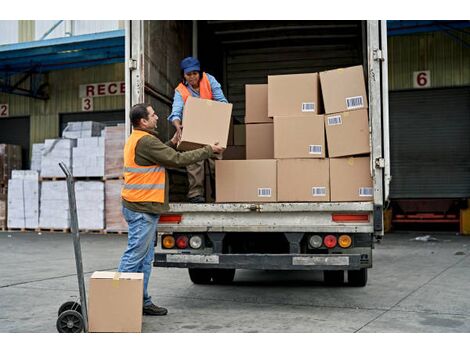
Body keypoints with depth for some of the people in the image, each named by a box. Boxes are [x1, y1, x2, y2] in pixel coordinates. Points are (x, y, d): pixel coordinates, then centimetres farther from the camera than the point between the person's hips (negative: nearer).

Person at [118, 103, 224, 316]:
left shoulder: (135, 139, 17)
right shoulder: (146, 141, -17)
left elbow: (161, 156, 26)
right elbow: (178, 160, -17)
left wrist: (172, 143, 18)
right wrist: (209, 150, -8)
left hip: (142, 207, 11)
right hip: (142, 209, -11)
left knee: (145, 258, 13)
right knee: (134, 256, -6)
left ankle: (142, 301, 19)